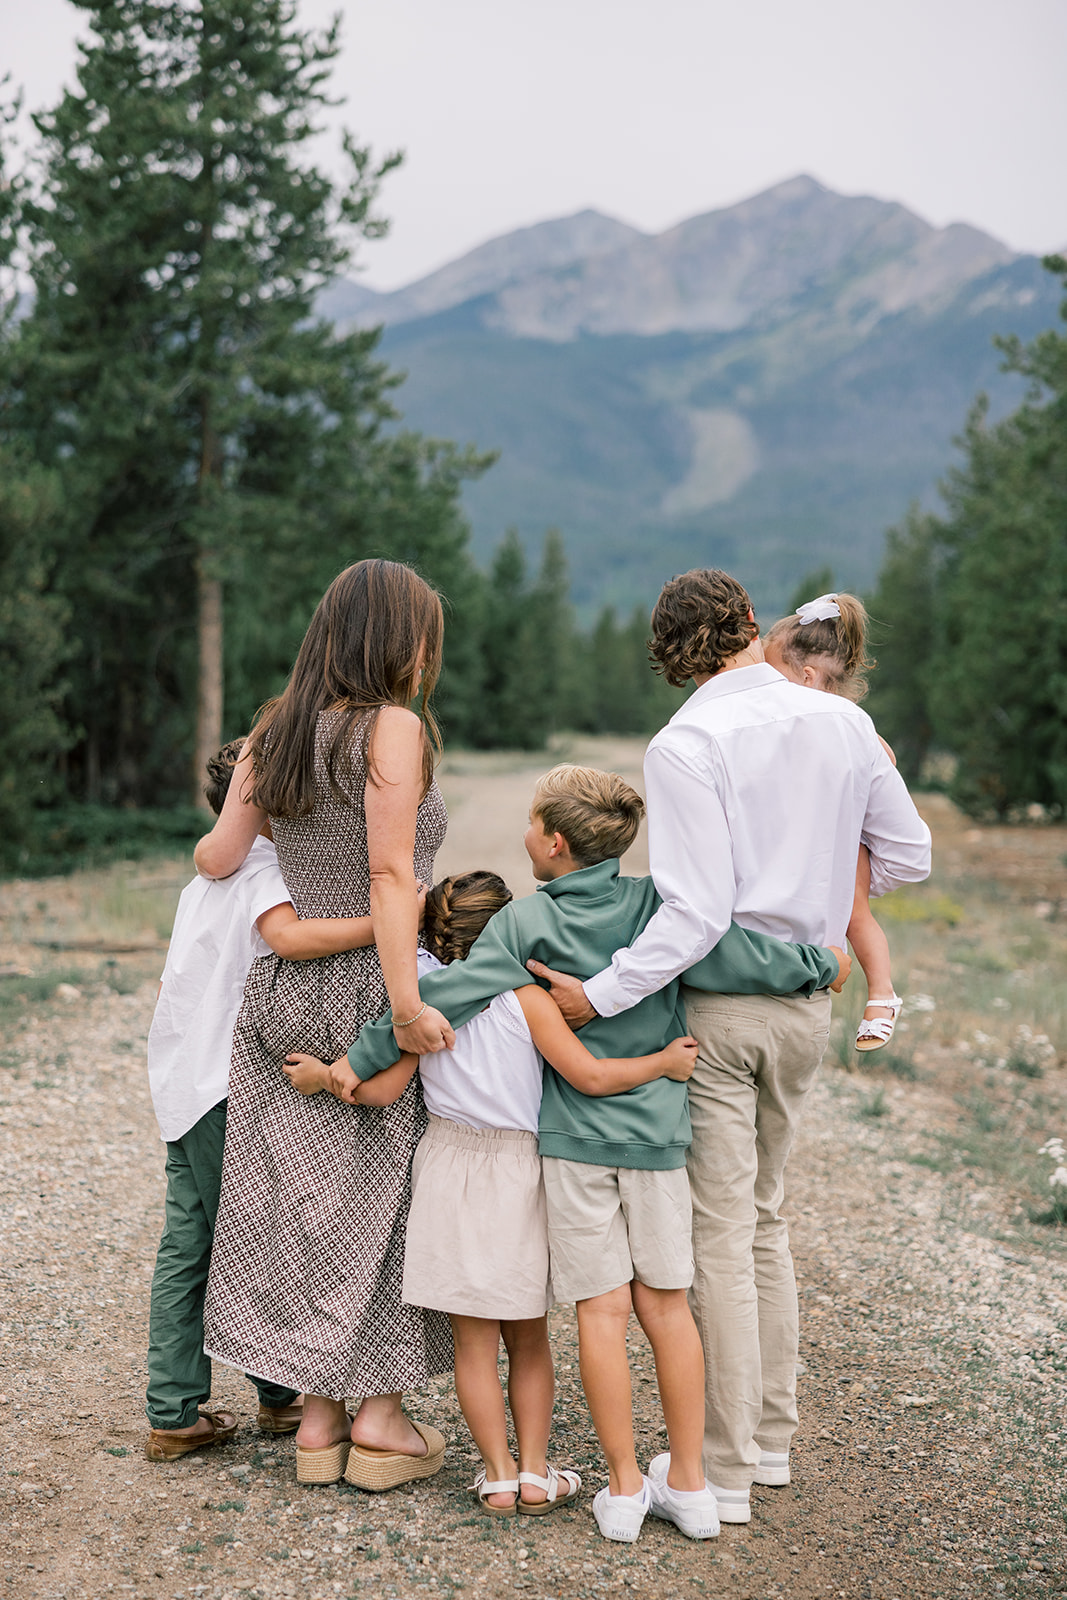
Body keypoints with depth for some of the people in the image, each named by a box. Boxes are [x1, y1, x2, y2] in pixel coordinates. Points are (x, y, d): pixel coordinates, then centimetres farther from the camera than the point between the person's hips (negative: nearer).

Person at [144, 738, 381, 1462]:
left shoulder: (209, 875, 16)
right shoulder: (260, 871, -15)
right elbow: (287, 935, -37)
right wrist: (388, 921, -40)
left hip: (182, 1079, 9)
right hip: (223, 1084, -9)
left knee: (187, 1247, 9)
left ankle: (174, 1413, 14)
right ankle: (280, 1395, 16)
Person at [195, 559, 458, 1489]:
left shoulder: (275, 733, 8)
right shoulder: (392, 727, -12)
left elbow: (219, 856, 10)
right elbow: (390, 876, -20)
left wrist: (210, 846, 33)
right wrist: (407, 1003, -23)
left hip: (281, 987, 6)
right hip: (362, 991, -6)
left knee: (304, 1201, 11)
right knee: (386, 1194, 8)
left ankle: (319, 1417, 20)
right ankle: (380, 1420, 15)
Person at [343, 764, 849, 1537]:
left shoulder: (525, 923, -7)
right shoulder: (659, 905, -2)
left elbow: (446, 997, -13)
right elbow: (744, 959, -3)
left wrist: (362, 1060, -5)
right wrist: (823, 965, 14)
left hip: (574, 1136, -2)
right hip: (656, 1131, 2)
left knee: (602, 1308, 5)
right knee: (665, 1302, 11)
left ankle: (624, 1487, 12)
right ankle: (689, 1485, 18)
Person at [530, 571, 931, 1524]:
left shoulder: (686, 745, -15)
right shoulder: (843, 722, 1)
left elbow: (698, 913, -22)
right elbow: (909, 856, 9)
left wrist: (600, 995, -19)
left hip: (715, 1008, -6)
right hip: (806, 1007, 6)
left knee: (720, 1236, 2)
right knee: (764, 1219, 20)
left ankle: (724, 1472, 11)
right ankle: (772, 1436, 30)